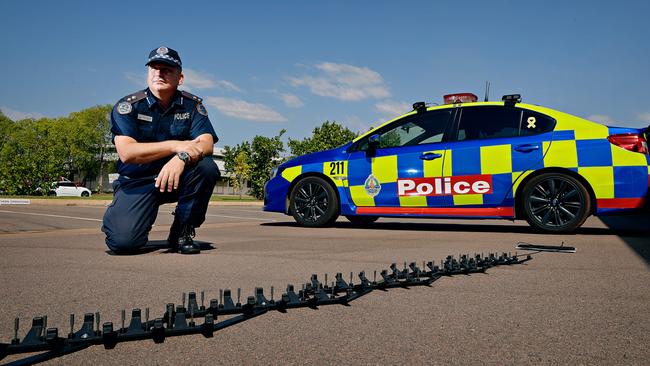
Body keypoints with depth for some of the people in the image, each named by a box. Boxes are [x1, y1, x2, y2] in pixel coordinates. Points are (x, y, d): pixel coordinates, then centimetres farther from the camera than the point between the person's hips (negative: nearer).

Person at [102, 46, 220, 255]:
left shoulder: (192, 105, -1)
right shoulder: (128, 106, -7)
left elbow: (206, 143, -15)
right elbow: (127, 153, -20)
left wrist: (182, 157, -37)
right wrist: (175, 145, -27)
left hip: (177, 178, 2)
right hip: (137, 182, -2)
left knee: (207, 167, -30)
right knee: (123, 241, -24)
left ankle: (182, 232, -10)